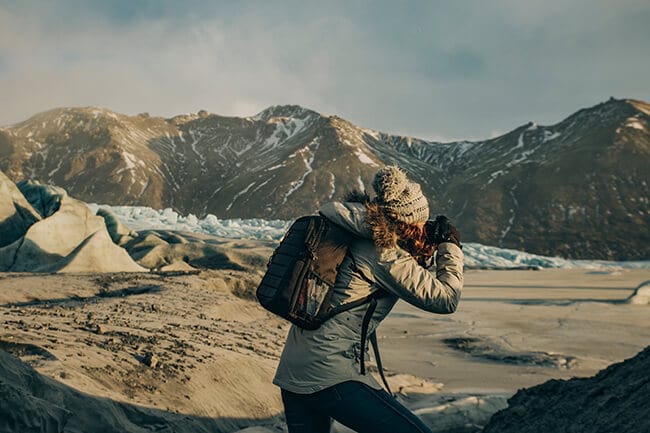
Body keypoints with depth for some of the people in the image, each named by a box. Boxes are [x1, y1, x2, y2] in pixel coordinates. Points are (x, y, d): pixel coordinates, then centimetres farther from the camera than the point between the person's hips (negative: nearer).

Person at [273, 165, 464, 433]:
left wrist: (419, 257, 16)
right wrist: (450, 247, 7)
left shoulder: (352, 240, 10)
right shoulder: (382, 254, -10)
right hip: (330, 375, -9)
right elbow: (445, 298, -6)